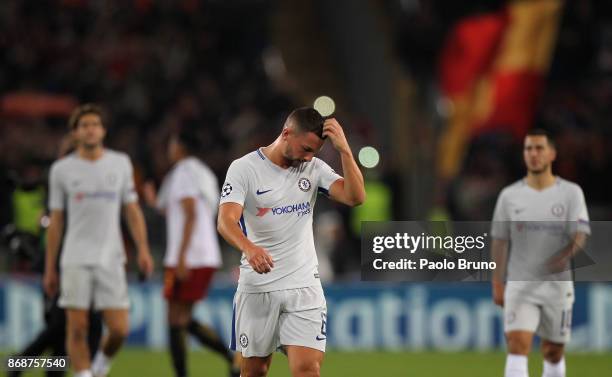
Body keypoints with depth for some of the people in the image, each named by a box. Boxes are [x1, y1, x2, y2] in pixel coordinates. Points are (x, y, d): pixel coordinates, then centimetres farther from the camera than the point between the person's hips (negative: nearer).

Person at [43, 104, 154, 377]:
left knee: (119, 329, -5)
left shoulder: (120, 163, 10)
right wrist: (49, 268, 8)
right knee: (77, 328, -7)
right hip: (75, 260, -1)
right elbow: (55, 221, 9)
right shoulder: (61, 169, 6)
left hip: (111, 259, 1)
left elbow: (132, 210, 12)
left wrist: (143, 249, -1)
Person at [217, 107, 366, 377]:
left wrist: (344, 149, -16)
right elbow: (226, 221, -19)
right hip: (257, 287, -2)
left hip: (304, 286, 2)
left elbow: (355, 197, -8)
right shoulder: (244, 168, -7)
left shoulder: (314, 168, 4)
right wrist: (249, 248, -39)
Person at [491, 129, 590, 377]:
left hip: (557, 285, 1)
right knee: (518, 346, -17)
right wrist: (497, 284, 3)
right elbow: (500, 241, 8)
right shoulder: (509, 196, 5)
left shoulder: (571, 193, 1)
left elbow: (581, 235, -8)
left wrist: (567, 254, -30)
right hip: (519, 285, 0)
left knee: (553, 353, 11)